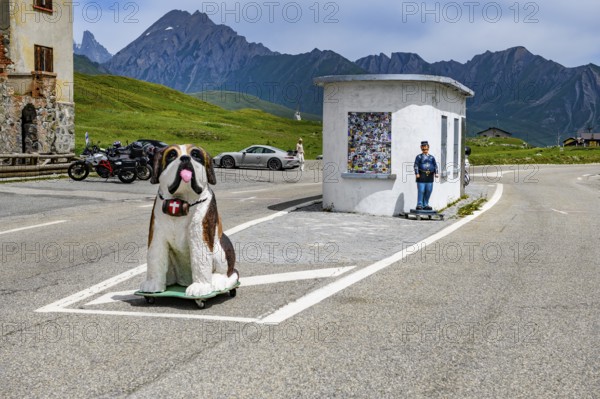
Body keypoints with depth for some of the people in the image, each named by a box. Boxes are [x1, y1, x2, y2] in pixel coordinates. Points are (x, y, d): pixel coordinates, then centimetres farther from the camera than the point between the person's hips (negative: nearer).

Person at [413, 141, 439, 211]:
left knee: (428, 191, 6)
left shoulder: (432, 157, 15)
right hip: (422, 176, -4)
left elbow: (435, 165, 12)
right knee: (421, 191, -7)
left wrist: (436, 173, -1)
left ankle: (425, 205, 16)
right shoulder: (419, 157, 3)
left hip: (430, 176, 4)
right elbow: (416, 165, -3)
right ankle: (419, 205, -2)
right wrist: (417, 173, -14)